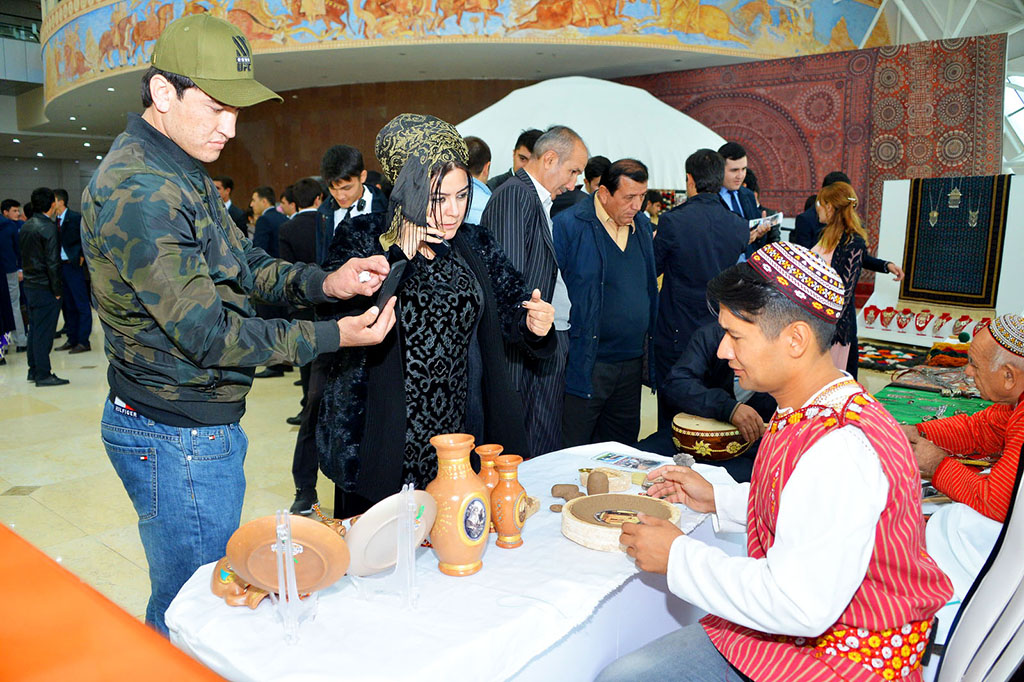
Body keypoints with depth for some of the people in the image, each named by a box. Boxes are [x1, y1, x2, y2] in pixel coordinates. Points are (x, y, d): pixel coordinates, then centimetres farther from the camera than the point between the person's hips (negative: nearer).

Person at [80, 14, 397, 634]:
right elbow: (208, 334, -24)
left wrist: (323, 282, -8)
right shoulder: (139, 192, -23)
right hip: (177, 439, -10)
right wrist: (334, 336, -21)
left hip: (203, 425, 10)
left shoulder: (186, 176, 10)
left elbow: (243, 264, 11)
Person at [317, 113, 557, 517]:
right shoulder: (361, 238, -4)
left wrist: (534, 323, -17)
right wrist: (400, 254, -19)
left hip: (458, 437, 3)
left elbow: (513, 307, 5)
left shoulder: (475, 246, 7)